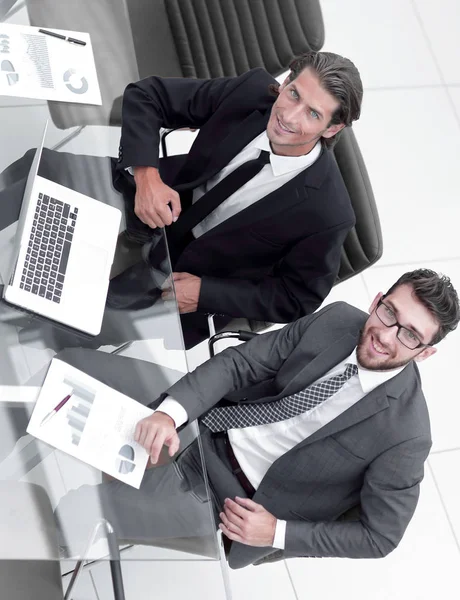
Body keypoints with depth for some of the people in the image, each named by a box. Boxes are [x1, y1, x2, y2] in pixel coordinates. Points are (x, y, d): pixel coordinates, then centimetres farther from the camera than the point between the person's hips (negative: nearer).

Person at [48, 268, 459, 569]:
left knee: (82, 510, -23)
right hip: (205, 424, 5)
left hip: (234, 494, -5)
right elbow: (240, 362, -9)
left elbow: (379, 535, -11)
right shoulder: (337, 319, -10)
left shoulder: (405, 433, -21)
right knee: (75, 366, -4)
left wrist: (278, 534, -15)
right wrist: (170, 412, -25)